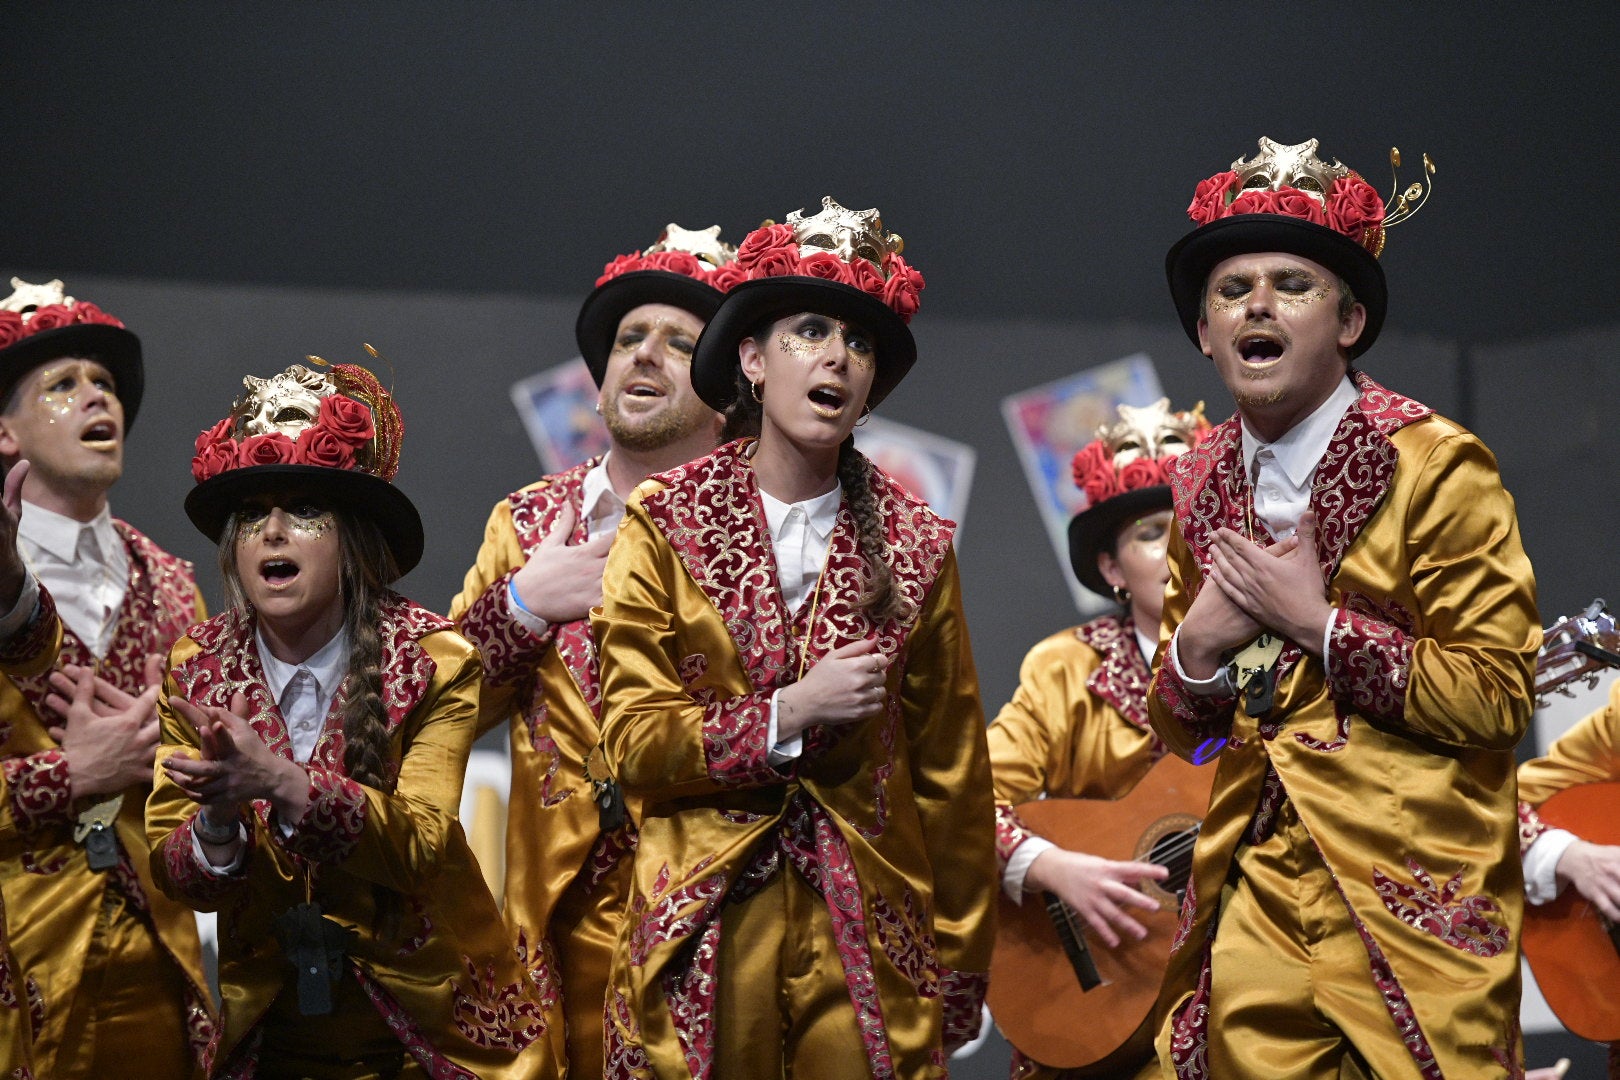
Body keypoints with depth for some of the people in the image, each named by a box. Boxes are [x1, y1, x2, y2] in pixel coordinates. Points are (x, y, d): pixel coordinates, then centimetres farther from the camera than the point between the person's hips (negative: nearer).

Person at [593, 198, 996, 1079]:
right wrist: (788, 715, -14)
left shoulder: (915, 546, 6)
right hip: (702, 937, -1)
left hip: (870, 940, 1)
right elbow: (633, 741, -3)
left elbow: (953, 775, 8)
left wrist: (958, 975, 7)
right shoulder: (665, 525, 2)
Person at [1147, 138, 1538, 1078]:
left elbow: (1497, 698, -11)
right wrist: (1193, 651, -3)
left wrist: (1318, 623, -14)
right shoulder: (1201, 489, 11)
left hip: (1410, 913, -5)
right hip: (1254, 910, 5)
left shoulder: (1436, 466, -7)